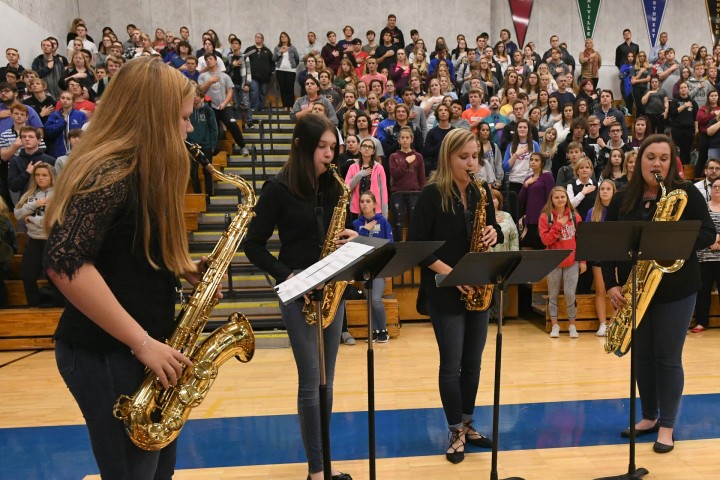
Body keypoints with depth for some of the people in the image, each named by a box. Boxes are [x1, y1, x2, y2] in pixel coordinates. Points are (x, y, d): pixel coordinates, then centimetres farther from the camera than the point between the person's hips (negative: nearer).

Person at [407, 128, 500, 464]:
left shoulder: (482, 191, 6)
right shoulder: (432, 194, -11)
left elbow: (492, 228, 15)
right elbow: (416, 244, -13)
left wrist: (494, 233, -9)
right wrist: (448, 272, -21)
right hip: (445, 292, -5)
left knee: (472, 363, 14)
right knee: (451, 365, 3)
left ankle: (467, 425, 30)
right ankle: (456, 432, 19)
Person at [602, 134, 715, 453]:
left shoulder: (686, 193, -4)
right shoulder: (622, 200, 3)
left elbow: (708, 234, -8)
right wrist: (611, 284, -8)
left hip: (675, 289, -3)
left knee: (668, 358, 3)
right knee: (642, 356, 13)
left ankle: (666, 426, 18)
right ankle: (648, 417, 29)